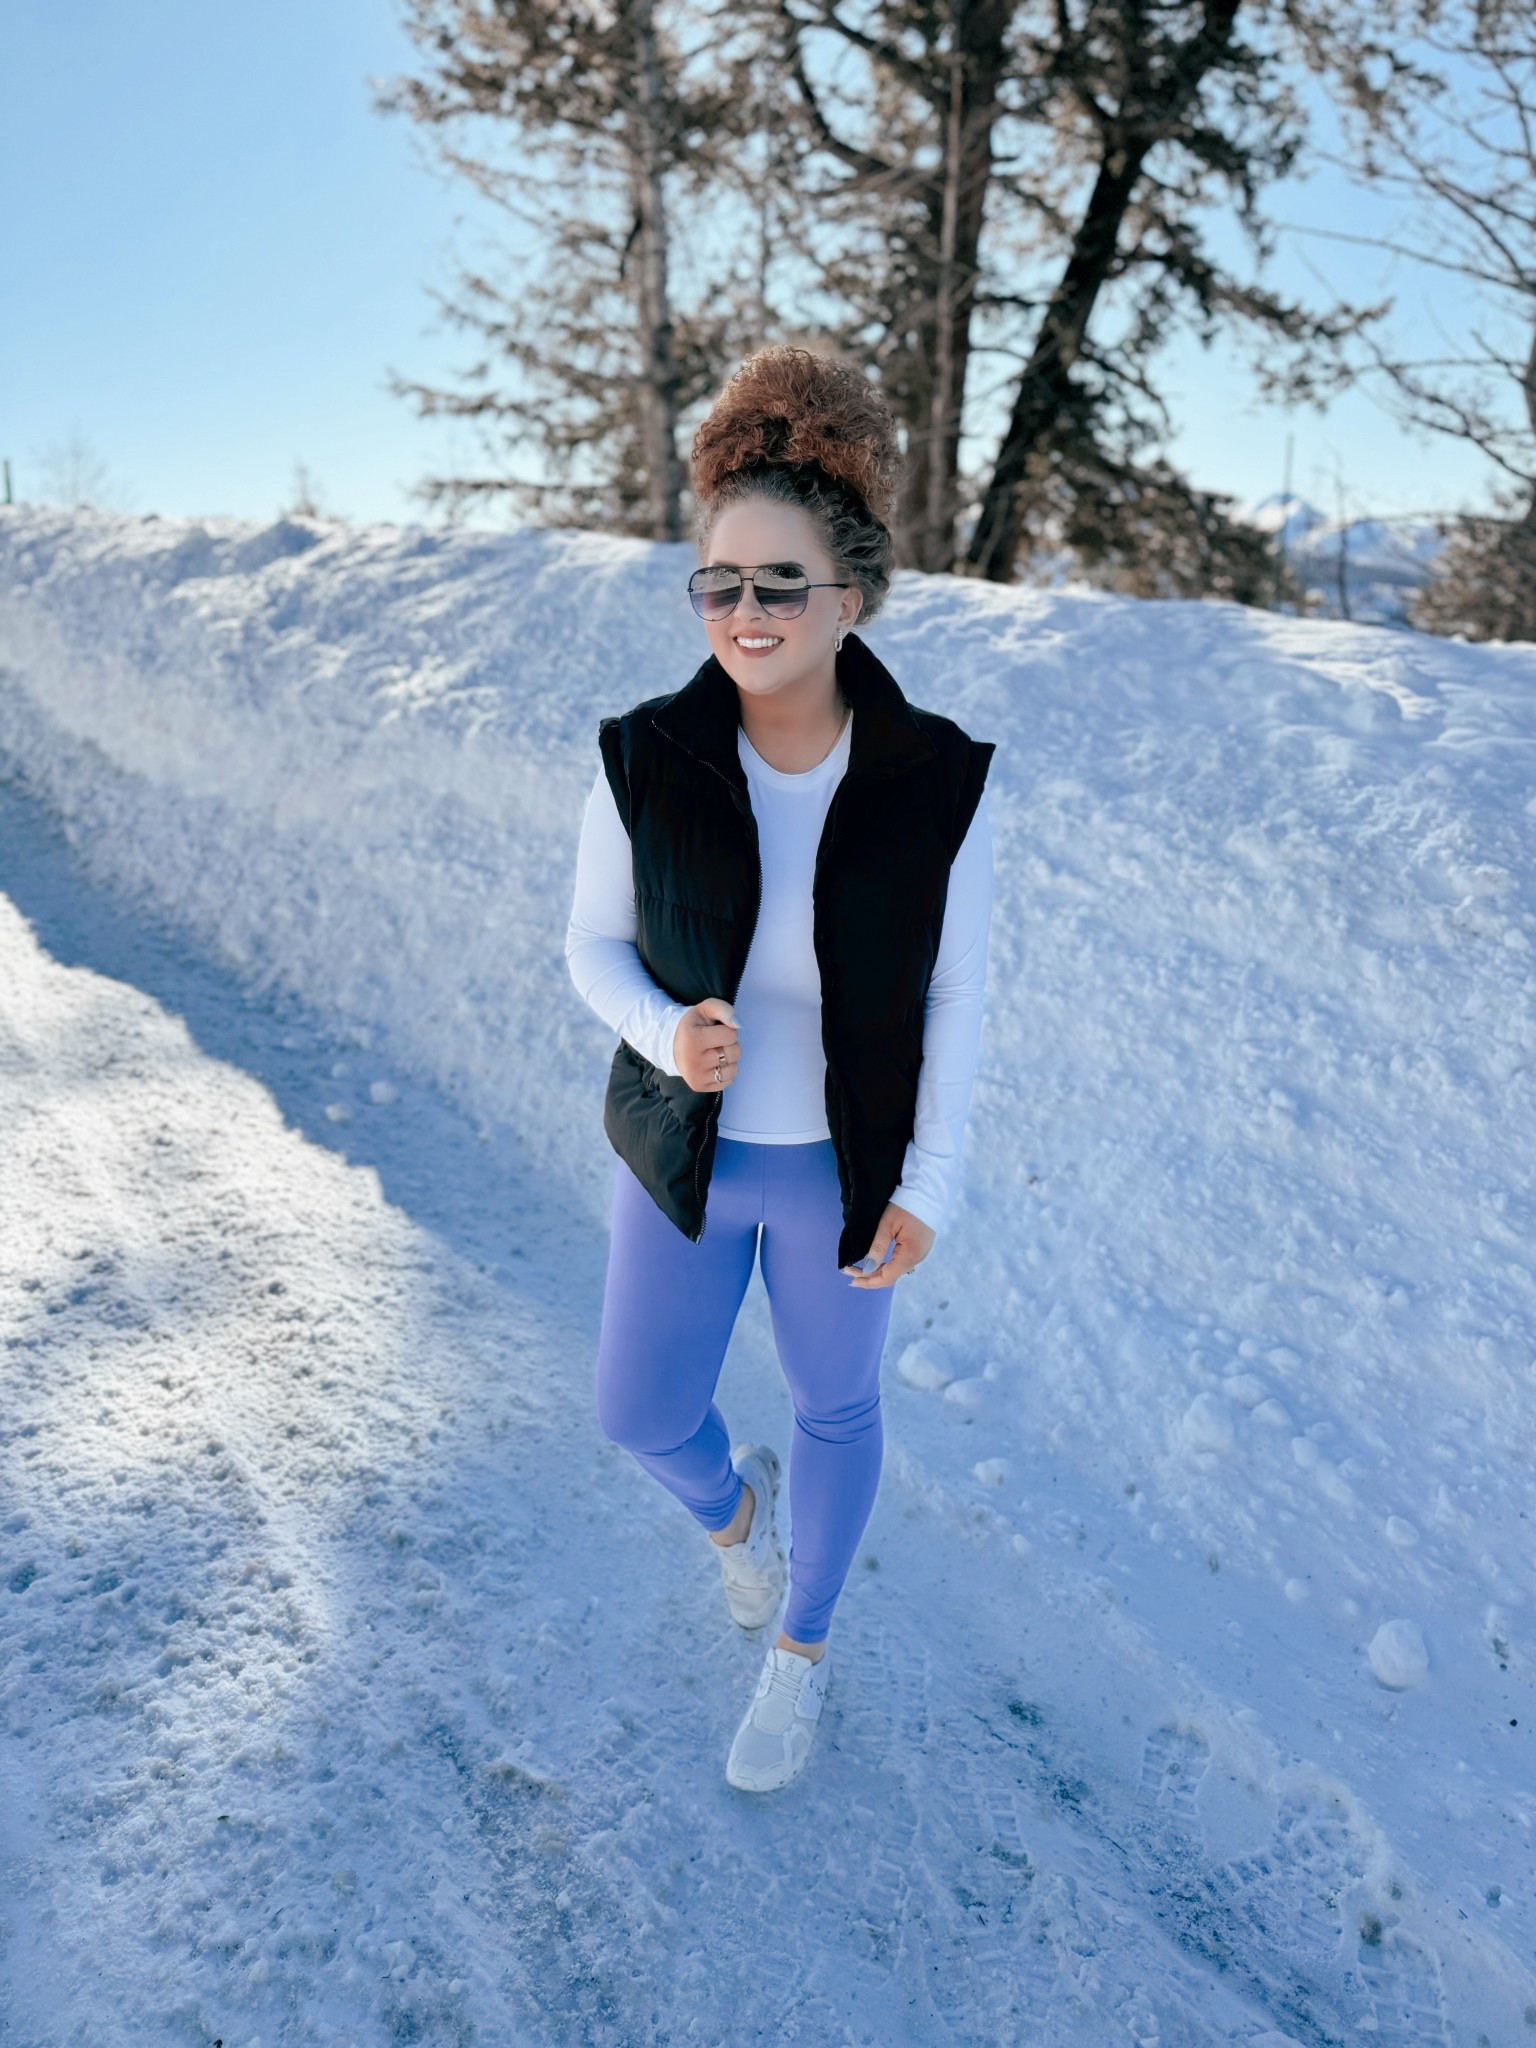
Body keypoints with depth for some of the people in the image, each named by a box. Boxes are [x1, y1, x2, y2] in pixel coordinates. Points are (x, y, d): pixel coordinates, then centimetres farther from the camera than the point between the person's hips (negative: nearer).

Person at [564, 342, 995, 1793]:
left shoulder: (938, 777, -19)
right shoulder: (642, 758, -18)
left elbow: (954, 991, -9)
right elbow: (595, 942, -5)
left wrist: (927, 1184, -8)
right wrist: (666, 1034, -26)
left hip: (844, 1159, -1)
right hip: (683, 1148, 1)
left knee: (835, 1402, 19)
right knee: (642, 1415, 12)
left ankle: (802, 1643, 47)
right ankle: (731, 1503, 51)